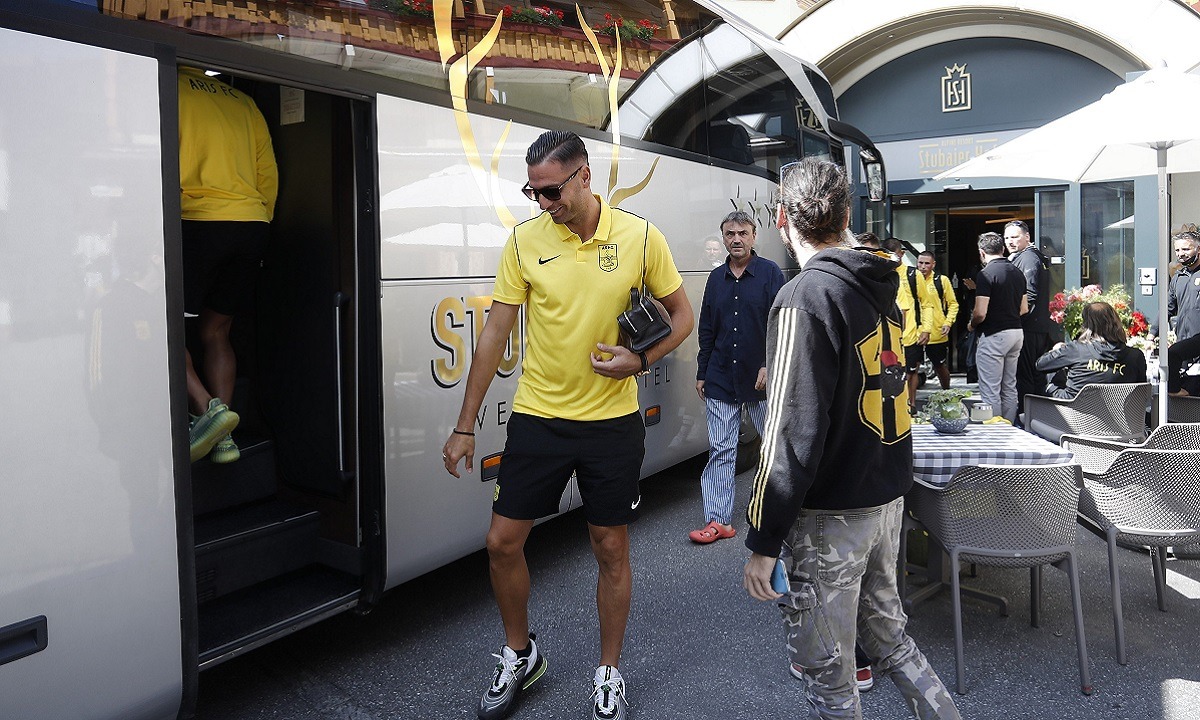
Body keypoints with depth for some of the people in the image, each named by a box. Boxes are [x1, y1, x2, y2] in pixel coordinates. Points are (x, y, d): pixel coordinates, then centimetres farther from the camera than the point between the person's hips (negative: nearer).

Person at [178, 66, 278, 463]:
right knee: (215, 333, 12)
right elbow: (268, 175, 17)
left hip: (198, 222, -6)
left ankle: (208, 408, -17)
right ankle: (223, 437, 7)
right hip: (253, 223, 6)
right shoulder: (244, 103, 21)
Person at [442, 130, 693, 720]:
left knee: (611, 549, 9)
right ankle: (519, 655, 33)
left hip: (612, 422, -1)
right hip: (537, 418, 2)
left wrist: (642, 360, -15)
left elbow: (681, 314, 5)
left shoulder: (640, 237, -7)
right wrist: (465, 425, 1)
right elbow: (495, 333, 0)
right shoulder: (524, 241, -4)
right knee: (503, 542, 6)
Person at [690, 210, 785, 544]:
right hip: (721, 380, 3)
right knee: (720, 451, 3)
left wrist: (770, 365, -13)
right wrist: (702, 373, 12)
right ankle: (719, 520, 8)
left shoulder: (771, 273, -1)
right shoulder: (717, 278, 11)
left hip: (762, 379, -3)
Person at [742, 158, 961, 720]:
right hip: (888, 498, 8)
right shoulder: (880, 289, 7)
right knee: (886, 632, 24)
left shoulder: (805, 298, -19)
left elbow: (792, 431, -22)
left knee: (824, 667, 8)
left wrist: (763, 542, -17)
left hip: (832, 515, -8)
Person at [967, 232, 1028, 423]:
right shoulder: (1017, 273, 10)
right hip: (1016, 332, 8)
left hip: (993, 335, -8)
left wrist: (971, 325, 0)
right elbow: (1024, 309, 15)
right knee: (1009, 388, 15)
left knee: (990, 391, -2)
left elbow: (980, 313, -20)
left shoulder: (985, 274, -15)